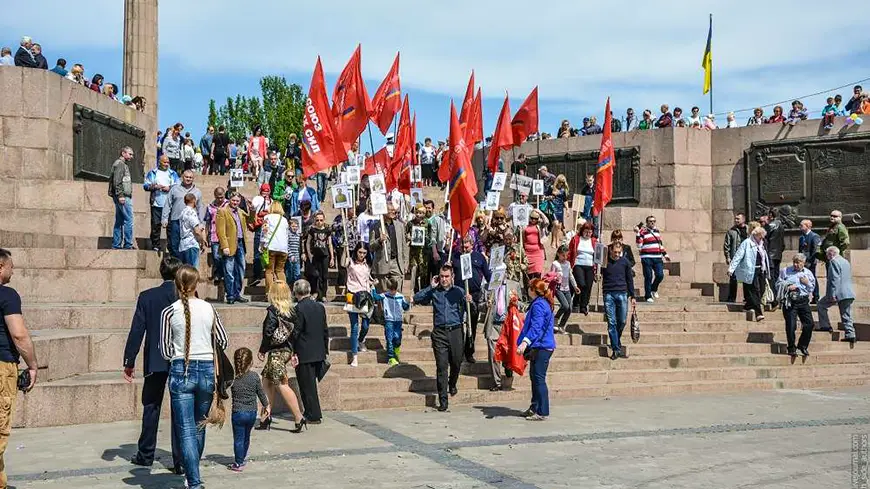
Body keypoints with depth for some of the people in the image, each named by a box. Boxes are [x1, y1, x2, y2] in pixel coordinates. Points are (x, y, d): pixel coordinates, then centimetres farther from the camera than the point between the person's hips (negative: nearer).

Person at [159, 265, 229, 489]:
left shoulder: (169, 311, -6)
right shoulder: (209, 308, 1)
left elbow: (165, 351, -1)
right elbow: (223, 340, 9)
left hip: (181, 372, -3)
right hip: (207, 370, 3)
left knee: (186, 431, -1)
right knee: (199, 427, 18)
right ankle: (192, 470, 34)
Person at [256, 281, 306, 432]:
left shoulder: (272, 310, -12)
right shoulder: (292, 310, 7)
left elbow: (268, 332, -16)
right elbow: (294, 331, 9)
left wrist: (262, 350, -5)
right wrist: (293, 353, 15)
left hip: (276, 351, -8)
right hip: (287, 350, 8)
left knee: (282, 385, -6)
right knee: (268, 382, 16)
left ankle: (298, 418, -9)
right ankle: (266, 418, 20)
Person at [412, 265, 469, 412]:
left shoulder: (458, 291, 9)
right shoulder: (434, 292, 8)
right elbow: (416, 299, 1)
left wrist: (469, 300, -16)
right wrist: (431, 287, -2)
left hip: (455, 331, 1)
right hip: (439, 332, -1)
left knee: (457, 362, 9)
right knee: (441, 366, -4)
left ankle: (452, 384, 42)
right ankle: (443, 400, -1)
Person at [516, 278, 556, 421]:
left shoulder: (538, 305, -15)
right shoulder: (544, 303, 17)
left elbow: (536, 327, -26)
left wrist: (525, 342, -34)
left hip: (541, 347, -11)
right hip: (540, 346, 11)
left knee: (538, 378, -7)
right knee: (534, 376, 17)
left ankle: (542, 412, -5)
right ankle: (535, 407, 26)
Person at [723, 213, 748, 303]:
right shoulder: (731, 231, 4)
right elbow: (726, 245, 3)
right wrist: (727, 257, -5)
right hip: (735, 258, -1)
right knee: (733, 279, -3)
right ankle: (731, 298, 4)